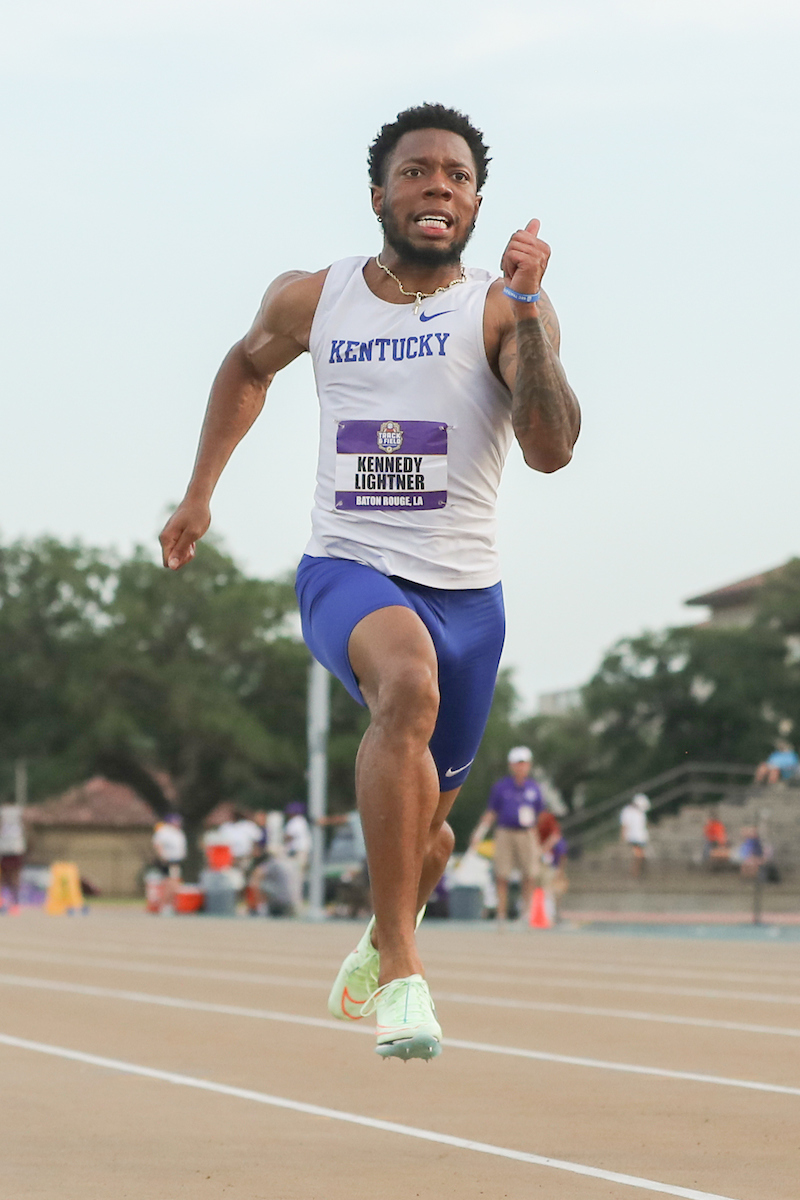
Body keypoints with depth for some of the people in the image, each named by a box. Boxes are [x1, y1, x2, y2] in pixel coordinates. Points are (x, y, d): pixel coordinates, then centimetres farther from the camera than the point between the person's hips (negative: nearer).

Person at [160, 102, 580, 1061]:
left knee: (424, 822, 14)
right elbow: (247, 368, 25)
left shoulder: (504, 310, -5)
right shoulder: (312, 300, 2)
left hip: (465, 592, 1)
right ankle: (399, 971, -34)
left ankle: (382, 938, 51)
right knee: (407, 683, -36)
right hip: (347, 569, -1)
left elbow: (551, 449, -20)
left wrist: (524, 308, -27)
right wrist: (198, 494, 23)